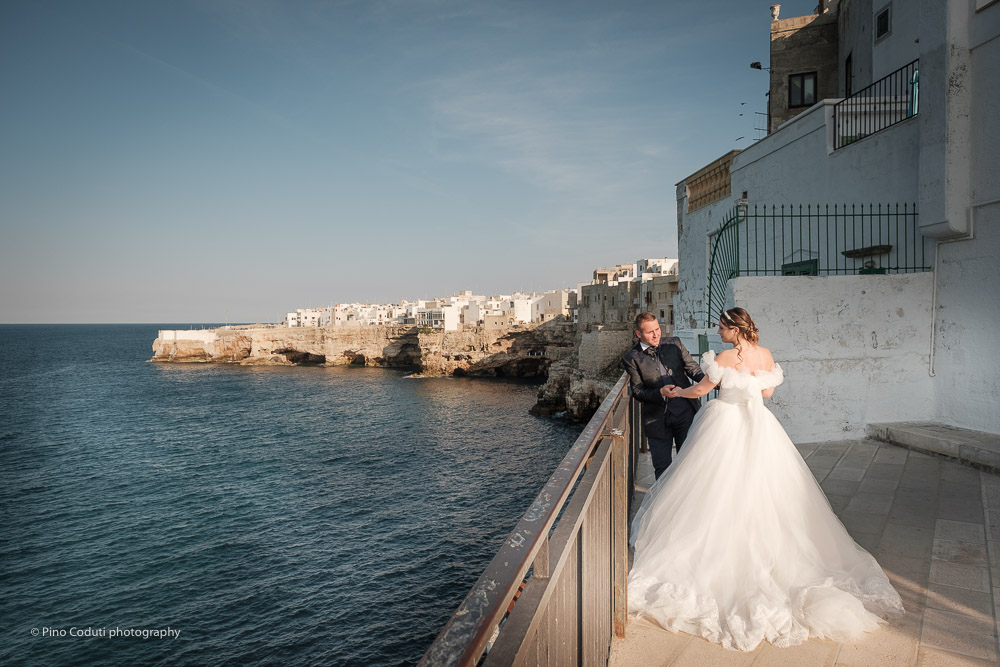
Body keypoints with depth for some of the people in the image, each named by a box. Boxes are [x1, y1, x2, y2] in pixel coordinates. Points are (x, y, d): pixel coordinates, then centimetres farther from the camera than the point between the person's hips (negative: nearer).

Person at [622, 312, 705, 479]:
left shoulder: (674, 344, 4)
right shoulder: (631, 358, -5)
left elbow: (692, 368, 4)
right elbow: (637, 391, -6)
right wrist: (660, 392, -23)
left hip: (685, 412, 2)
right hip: (657, 419, -2)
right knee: (662, 467, 5)